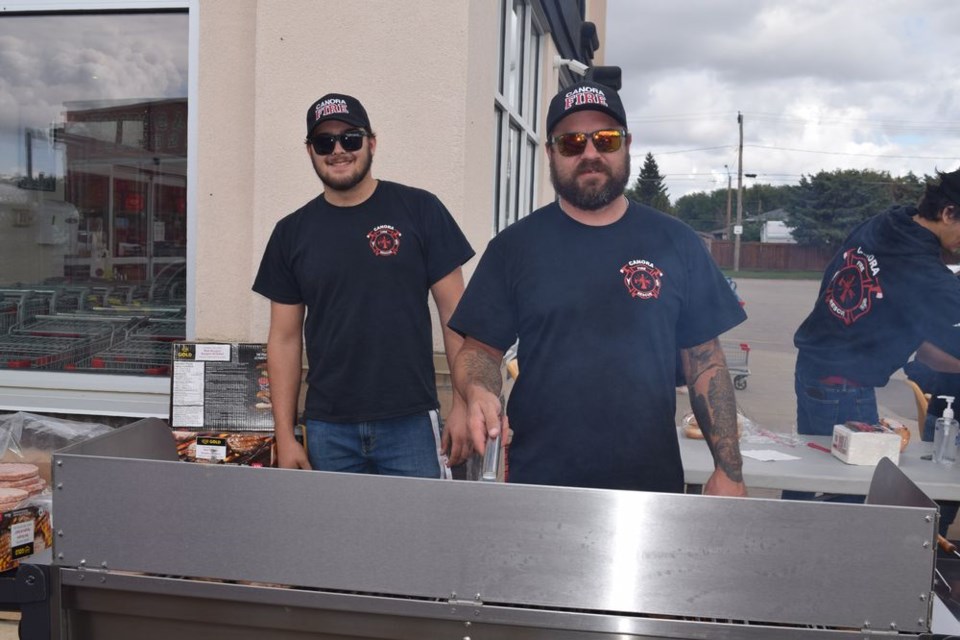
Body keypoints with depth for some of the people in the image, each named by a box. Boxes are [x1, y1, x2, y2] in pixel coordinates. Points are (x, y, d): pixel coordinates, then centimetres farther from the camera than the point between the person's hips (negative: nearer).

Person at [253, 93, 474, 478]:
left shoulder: (420, 210, -1)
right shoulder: (292, 232, 6)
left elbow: (455, 312, -1)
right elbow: (285, 338, 8)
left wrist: (464, 401, -8)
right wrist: (284, 435, 3)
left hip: (410, 422, -2)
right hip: (327, 429, 2)